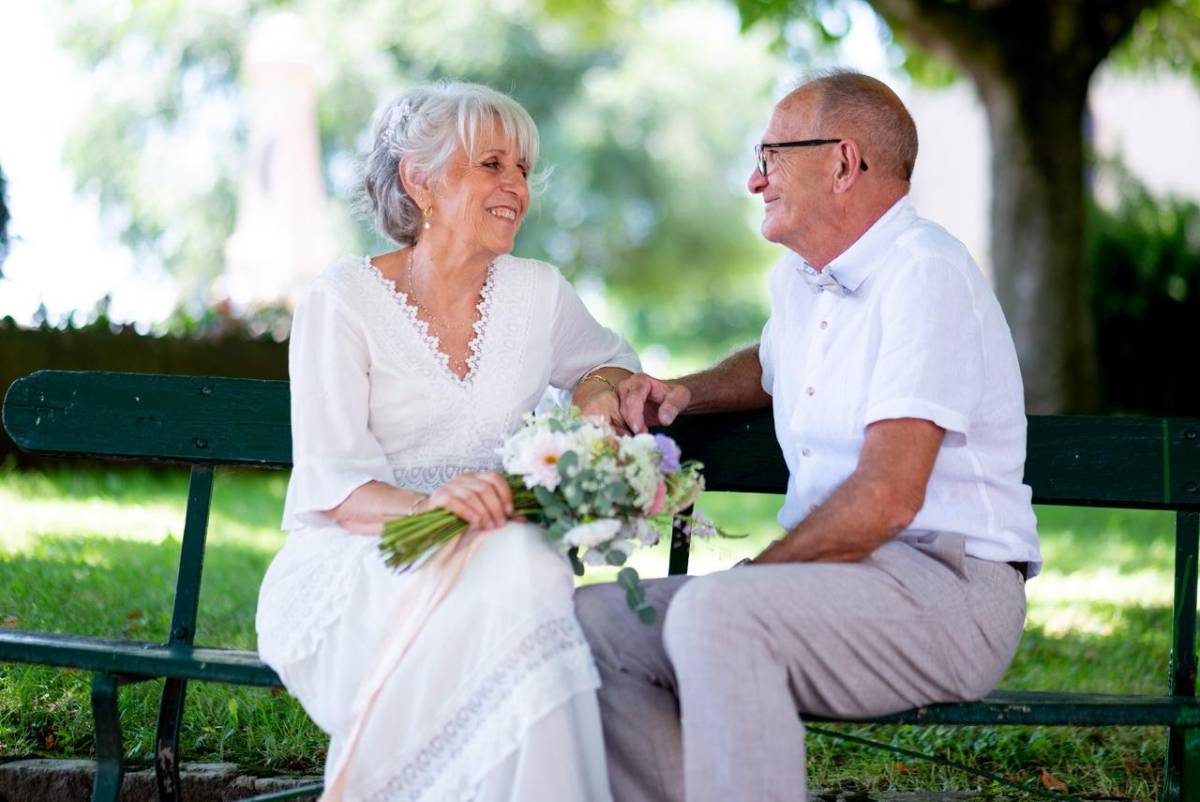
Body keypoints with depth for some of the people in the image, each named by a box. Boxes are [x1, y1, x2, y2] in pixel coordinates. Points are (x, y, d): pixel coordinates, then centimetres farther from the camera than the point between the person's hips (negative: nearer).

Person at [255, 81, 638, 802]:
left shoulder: (538, 294, 11)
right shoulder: (343, 302, -2)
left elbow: (610, 362, 33)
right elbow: (330, 485, -10)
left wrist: (600, 394, 7)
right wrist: (427, 505, -32)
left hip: (497, 560, 4)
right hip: (350, 573, -3)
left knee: (531, 570, -35)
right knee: (515, 585, -36)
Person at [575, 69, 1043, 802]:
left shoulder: (925, 274, -14)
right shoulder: (798, 277, 15)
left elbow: (888, 497, -22)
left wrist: (753, 573, -15)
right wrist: (686, 392, 21)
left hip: (947, 587, -9)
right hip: (828, 582, 9)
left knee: (713, 614, -34)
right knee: (595, 620, -3)